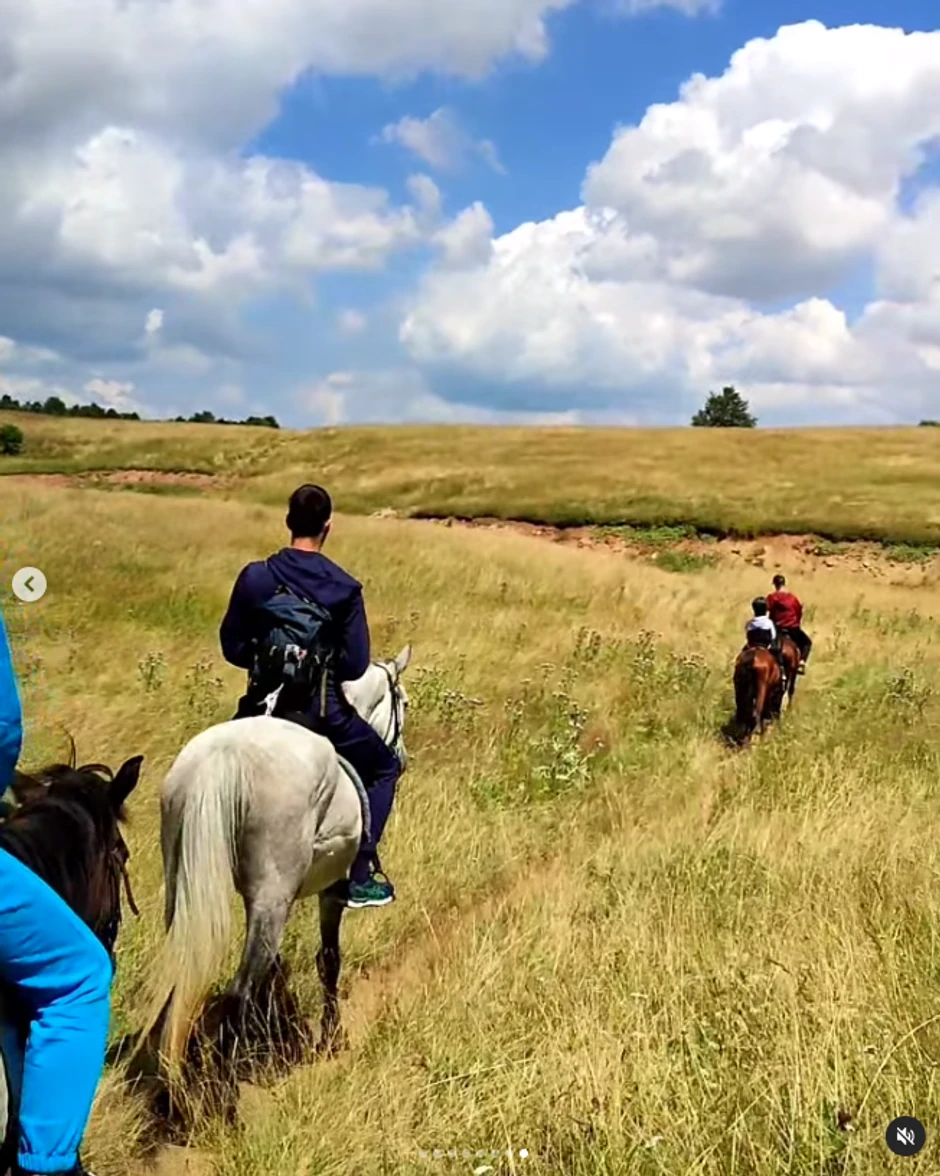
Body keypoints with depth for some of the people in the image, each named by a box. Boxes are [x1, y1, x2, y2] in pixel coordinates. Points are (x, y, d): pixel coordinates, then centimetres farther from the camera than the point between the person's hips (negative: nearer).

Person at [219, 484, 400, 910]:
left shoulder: (255, 578, -4)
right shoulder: (344, 588, -9)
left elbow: (232, 647, 2)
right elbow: (355, 665, -9)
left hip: (264, 706, 3)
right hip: (321, 711, -2)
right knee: (384, 768, 21)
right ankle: (359, 877, 13)